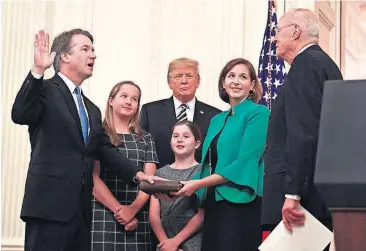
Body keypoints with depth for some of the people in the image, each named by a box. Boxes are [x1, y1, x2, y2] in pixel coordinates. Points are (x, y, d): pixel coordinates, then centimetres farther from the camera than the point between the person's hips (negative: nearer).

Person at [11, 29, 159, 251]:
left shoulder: (92, 109, 22)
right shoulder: (46, 91, -1)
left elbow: (104, 149, 16)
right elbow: (20, 115, -19)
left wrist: (136, 174, 3)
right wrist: (38, 71, -28)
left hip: (81, 209, 8)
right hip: (50, 204, -7)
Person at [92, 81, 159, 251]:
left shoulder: (145, 139, 13)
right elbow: (93, 179, -5)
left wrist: (133, 209, -11)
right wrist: (119, 210, -11)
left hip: (138, 218, 3)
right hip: (103, 217, -3)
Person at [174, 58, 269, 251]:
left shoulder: (258, 113, -4)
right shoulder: (217, 120, 17)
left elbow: (246, 162, -14)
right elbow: (208, 164, 15)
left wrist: (199, 183, -16)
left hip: (240, 203, -7)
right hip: (212, 204, 7)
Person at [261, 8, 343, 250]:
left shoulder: (306, 63, -9)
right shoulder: (325, 64, 21)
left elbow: (303, 134, -20)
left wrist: (292, 194, -22)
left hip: (303, 193, -10)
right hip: (321, 194, 10)